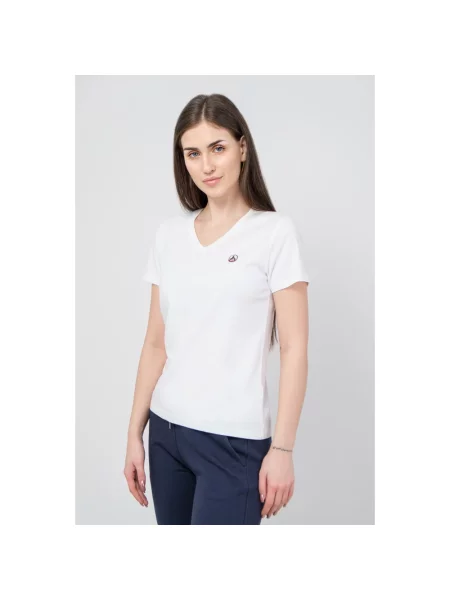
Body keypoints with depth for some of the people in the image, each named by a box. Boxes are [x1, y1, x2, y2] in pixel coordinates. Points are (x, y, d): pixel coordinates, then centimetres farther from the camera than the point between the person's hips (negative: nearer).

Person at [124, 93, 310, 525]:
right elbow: (156, 343, 7)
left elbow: (294, 349, -8)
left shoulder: (276, 232, -6)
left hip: (234, 439, -4)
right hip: (167, 430, 4)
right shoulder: (169, 233, 5)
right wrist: (135, 431, 7)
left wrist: (282, 447, -10)